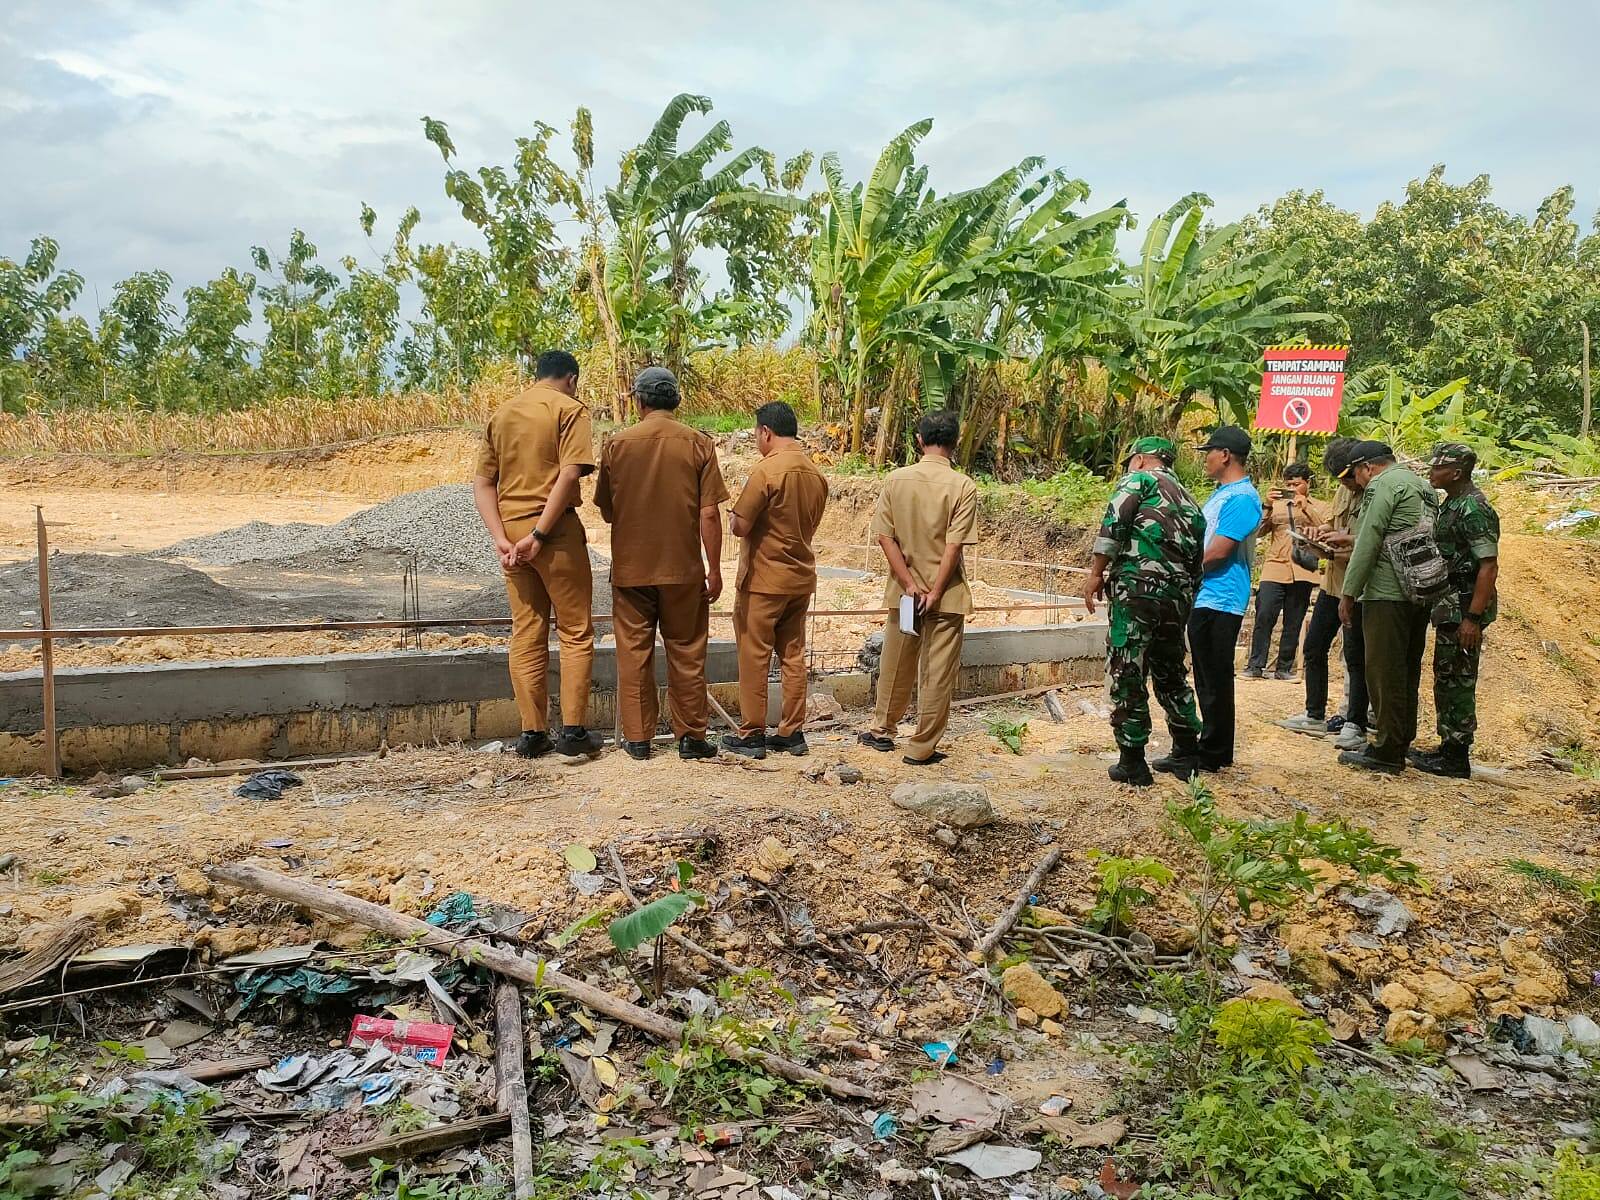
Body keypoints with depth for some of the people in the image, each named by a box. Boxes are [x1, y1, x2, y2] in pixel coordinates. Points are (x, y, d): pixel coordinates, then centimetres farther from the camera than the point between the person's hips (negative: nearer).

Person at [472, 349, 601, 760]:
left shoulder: (501, 413, 15)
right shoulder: (569, 408, -3)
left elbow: (482, 484, 8)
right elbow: (569, 474, -17)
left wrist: (501, 538, -1)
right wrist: (539, 534, -17)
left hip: (512, 532, 5)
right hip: (555, 529, -5)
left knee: (526, 634, 10)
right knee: (576, 632, 3)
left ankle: (532, 733, 12)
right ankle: (572, 731, 1)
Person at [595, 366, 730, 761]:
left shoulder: (617, 444, -2)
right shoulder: (698, 444, -5)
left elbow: (606, 510, 5)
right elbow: (709, 512, -7)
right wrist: (714, 568, 0)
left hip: (631, 566, 1)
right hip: (683, 567, 0)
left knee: (634, 652, 10)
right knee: (686, 654, 10)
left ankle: (637, 737, 14)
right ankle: (690, 736, 15)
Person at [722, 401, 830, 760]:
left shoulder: (766, 470, -17)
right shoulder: (816, 474, 6)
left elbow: (740, 526, -16)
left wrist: (733, 515, 4)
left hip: (763, 581, -7)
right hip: (801, 578, 7)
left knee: (754, 657, 2)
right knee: (793, 656, 12)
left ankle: (751, 734, 8)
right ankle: (791, 732, 16)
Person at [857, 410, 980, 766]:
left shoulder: (895, 480, -3)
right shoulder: (963, 487, -11)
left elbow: (885, 537, -7)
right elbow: (953, 546, -16)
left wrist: (910, 585, -7)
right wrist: (934, 593, -12)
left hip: (904, 590, 3)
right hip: (945, 595, -3)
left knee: (895, 665, 18)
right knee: (937, 674, 7)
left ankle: (882, 731, 32)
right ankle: (922, 748, 12)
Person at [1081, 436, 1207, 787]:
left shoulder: (1138, 480, 4)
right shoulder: (1188, 498, 24)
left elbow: (1113, 526, -12)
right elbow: (1197, 554, 21)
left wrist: (1095, 574, -10)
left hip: (1137, 589, -7)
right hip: (1179, 596, 7)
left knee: (1127, 673, -1)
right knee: (1170, 672, 22)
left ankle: (1132, 763, 1)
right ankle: (1188, 750, 29)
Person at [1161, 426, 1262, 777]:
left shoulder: (1241, 498, -16)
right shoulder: (1220, 494, 17)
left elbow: (1216, 552, -20)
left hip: (1220, 602, -10)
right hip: (1203, 599, 10)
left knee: (1214, 682, -1)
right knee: (1206, 679, 16)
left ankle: (1211, 755, 7)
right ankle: (1209, 747, 26)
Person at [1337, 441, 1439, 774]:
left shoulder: (1383, 484, -7)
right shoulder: (1423, 487, 21)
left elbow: (1368, 542, -12)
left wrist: (1349, 594, -9)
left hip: (1388, 594, -9)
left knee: (1384, 672, -5)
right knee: (1407, 671, 14)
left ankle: (1387, 752, -2)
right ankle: (1401, 744, 21)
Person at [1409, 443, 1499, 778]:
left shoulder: (1474, 509, -17)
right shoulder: (1451, 505, 14)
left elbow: (1489, 567, -22)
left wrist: (1473, 618, -25)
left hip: (1464, 609, -10)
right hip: (1449, 608, 10)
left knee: (1457, 682, -4)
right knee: (1446, 679, 15)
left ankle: (1457, 758, 2)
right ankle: (1449, 748, 25)